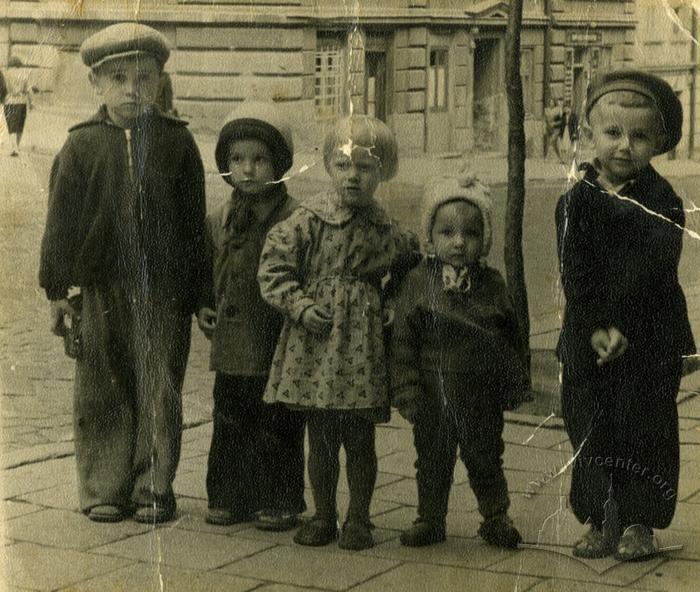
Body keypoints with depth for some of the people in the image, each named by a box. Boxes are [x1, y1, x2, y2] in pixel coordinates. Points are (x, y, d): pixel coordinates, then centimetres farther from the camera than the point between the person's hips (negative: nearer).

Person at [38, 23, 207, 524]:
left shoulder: (177, 141, 4)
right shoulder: (81, 145, 2)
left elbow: (193, 221, 7)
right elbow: (61, 221, 2)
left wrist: (197, 291, 6)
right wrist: (58, 290, -1)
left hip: (164, 290, 0)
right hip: (100, 290, 0)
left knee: (159, 393, 3)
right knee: (101, 395, 6)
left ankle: (153, 490, 14)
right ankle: (105, 490, 16)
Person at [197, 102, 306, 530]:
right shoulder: (219, 222, 9)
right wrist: (203, 307, 9)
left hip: (278, 349, -4)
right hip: (232, 348, 4)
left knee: (278, 427, 4)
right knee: (230, 425, 11)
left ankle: (280, 501, 16)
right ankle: (230, 498, 22)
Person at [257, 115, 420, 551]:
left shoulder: (388, 233, 2)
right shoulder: (308, 220, -5)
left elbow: (410, 269, 21)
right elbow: (274, 267, -4)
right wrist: (302, 306, -13)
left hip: (362, 347, 1)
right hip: (316, 343, -1)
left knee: (360, 440, 7)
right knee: (321, 439, 9)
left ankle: (359, 518, 20)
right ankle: (324, 515, 22)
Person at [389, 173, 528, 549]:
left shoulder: (492, 285, 0)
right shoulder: (418, 283, -6)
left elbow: (512, 337, 9)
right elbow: (402, 342, -6)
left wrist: (515, 384, 8)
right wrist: (407, 392, -9)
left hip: (483, 397, 1)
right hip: (434, 397, -1)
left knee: (485, 459, 11)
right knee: (433, 461, 12)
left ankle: (495, 518, 26)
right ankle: (430, 519, 26)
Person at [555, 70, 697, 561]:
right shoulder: (575, 201, 0)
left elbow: (651, 271, -13)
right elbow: (574, 271, -8)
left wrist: (621, 327, -21)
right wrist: (594, 329, -18)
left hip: (651, 338, -2)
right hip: (587, 337, 2)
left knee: (645, 426, 2)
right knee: (590, 428, 6)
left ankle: (639, 523, 13)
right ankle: (599, 522, 16)